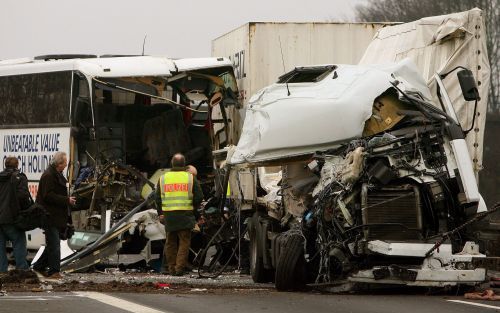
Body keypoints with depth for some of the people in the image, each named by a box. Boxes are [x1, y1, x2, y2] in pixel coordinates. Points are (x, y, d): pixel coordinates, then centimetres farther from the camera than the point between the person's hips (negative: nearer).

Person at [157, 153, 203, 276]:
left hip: (168, 215, 2)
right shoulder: (190, 178, -1)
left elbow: (158, 199, 8)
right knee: (184, 242, 1)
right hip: (185, 215, -2)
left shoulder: (163, 178, 5)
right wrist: (192, 208, 15)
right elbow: (199, 197, -2)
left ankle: (171, 268, 12)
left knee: (170, 242, 12)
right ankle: (180, 268, -8)